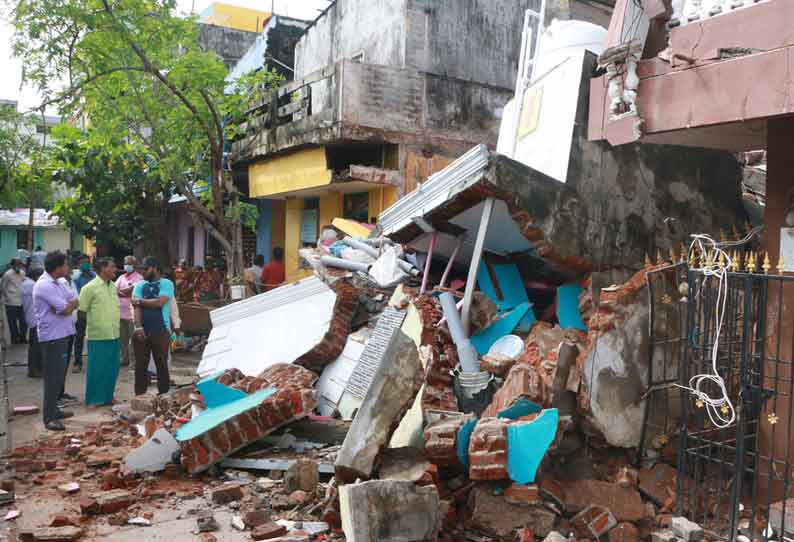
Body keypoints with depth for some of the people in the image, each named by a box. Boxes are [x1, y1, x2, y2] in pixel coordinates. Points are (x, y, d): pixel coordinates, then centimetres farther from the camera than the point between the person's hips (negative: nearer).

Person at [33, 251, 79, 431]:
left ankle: (54, 409, 28)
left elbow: (74, 303, 11)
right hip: (52, 337, -10)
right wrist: (71, 303, 0)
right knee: (53, 376, -5)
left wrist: (68, 304, -11)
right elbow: (66, 310, -22)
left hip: (61, 335, 10)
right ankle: (49, 418, 1)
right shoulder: (45, 285, -19)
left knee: (58, 375, 17)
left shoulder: (56, 283, 12)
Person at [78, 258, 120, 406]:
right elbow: (81, 313, -8)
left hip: (114, 336, 7)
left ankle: (107, 397, 25)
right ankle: (94, 400, 14)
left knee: (112, 369, 12)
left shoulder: (113, 286, 11)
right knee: (96, 370, 2)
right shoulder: (90, 288, -10)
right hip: (98, 337, -7)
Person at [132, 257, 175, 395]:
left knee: (162, 365, 6)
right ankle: (139, 396, 16)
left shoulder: (166, 284, -1)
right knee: (140, 365, 7)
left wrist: (140, 301, -3)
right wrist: (138, 327, -16)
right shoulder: (139, 285, 9)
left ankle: (164, 395, 16)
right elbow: (136, 306, -3)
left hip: (161, 331, -3)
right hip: (142, 331, 3)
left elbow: (159, 303, -16)